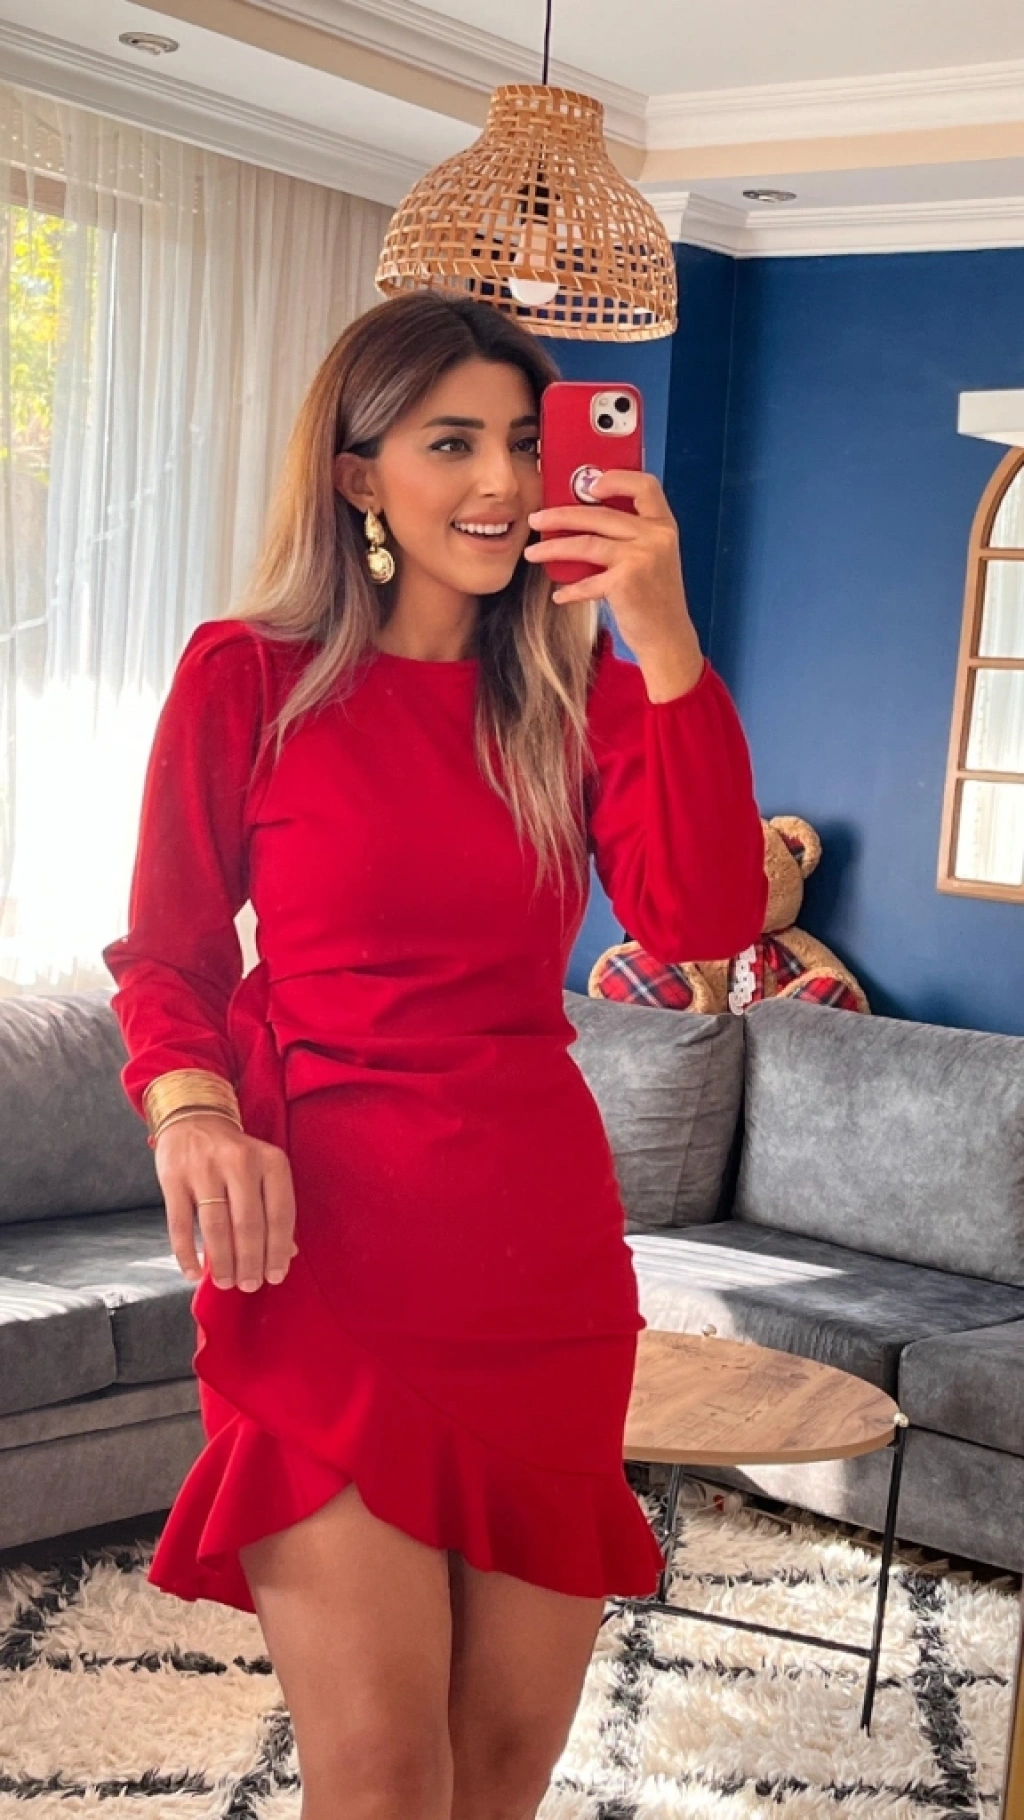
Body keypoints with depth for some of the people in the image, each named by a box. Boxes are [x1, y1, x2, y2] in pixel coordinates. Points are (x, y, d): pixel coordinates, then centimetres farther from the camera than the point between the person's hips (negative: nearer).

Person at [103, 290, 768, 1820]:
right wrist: (190, 1106, -15)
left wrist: (665, 643, -14)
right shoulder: (248, 675, -1)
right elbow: (167, 950, 6)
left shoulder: (582, 691, 8)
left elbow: (704, 923, -8)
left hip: (545, 1260, 4)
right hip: (324, 1254, -3)